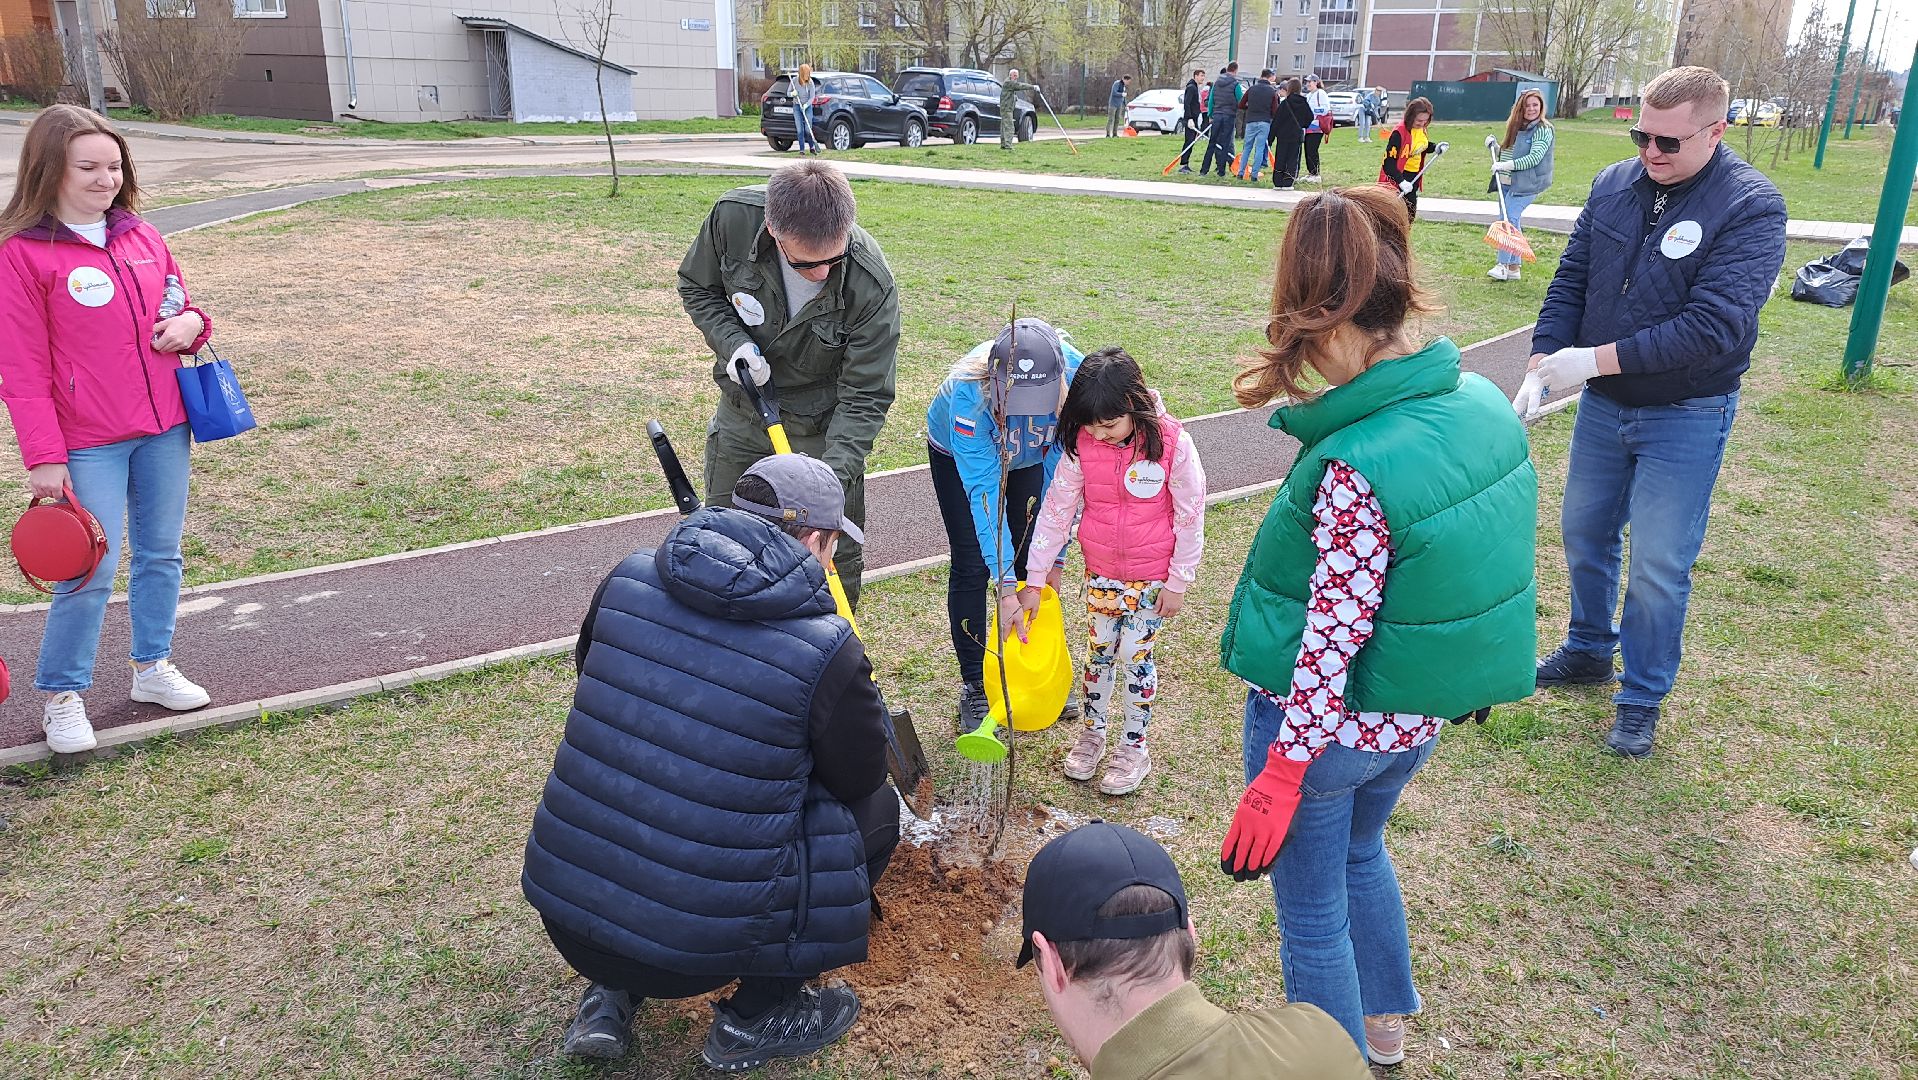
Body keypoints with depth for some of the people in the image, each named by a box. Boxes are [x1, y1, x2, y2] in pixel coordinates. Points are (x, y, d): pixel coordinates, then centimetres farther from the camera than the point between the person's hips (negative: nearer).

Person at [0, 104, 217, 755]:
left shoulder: (143, 237, 7)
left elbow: (179, 308, 21)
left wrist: (192, 322, -4)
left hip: (165, 428, 5)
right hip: (88, 444, -5)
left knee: (161, 554, 14)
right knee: (91, 573, -3)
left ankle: (153, 666, 31)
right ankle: (61, 695, 15)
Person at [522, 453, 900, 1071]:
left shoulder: (627, 580, 0)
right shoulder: (827, 651, -14)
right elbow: (860, 776, 2)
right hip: (696, 946, -5)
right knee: (875, 811, 14)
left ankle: (610, 993, 23)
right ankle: (753, 1019, 19)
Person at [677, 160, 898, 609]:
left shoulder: (872, 285, -32)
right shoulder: (733, 217, -25)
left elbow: (865, 397, -23)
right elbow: (697, 287, -4)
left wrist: (833, 476, -36)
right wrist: (733, 343, -23)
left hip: (822, 432, -3)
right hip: (740, 416, 3)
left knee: (836, 560, 6)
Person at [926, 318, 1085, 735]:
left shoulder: (1076, 378, -36)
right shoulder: (968, 394, -44)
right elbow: (983, 492, -43)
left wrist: (1055, 558, -24)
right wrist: (1005, 588, -44)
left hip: (1029, 458, 3)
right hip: (958, 455, -2)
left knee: (1033, 562, 3)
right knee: (972, 567, -5)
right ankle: (973, 686, 9)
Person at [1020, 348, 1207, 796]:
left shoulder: (1173, 444, -21)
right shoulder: (1082, 446, -12)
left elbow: (1190, 517, -11)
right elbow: (1056, 511, -6)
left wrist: (1178, 582, -8)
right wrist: (1033, 581, -4)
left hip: (1152, 577, -3)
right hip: (1100, 572, 3)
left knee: (1135, 658, 6)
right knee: (1098, 652, 13)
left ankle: (1134, 748, 24)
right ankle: (1092, 733, 34)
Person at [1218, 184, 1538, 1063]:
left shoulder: (1352, 468, -32)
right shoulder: (1486, 403, -9)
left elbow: (1335, 638, -26)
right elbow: (1481, 562, 3)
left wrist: (1280, 779, -15)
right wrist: (1468, 673, 19)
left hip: (1328, 720, -8)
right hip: (1421, 716, 8)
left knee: (1313, 914, 17)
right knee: (1359, 851, 33)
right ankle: (1384, 1022, 55)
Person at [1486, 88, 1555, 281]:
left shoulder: (1543, 130, -8)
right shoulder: (1516, 128, 15)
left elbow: (1534, 158, -19)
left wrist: (1506, 165, -25)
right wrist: (1494, 145, 4)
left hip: (1527, 183, -8)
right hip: (1508, 182, 8)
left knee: (1509, 218, -18)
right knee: (1510, 222, 10)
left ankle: (1503, 265, -18)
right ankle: (1513, 267, 18)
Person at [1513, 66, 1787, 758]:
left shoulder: (1751, 206, -18)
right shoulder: (1614, 186, -3)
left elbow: (1715, 326, -26)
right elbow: (1570, 280, 2)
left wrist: (1596, 359, -27)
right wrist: (1543, 365, -13)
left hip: (1685, 416, -5)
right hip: (1603, 404, 5)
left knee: (1659, 568, 2)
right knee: (1584, 535, 19)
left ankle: (1643, 698, 22)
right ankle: (1589, 651, 42)